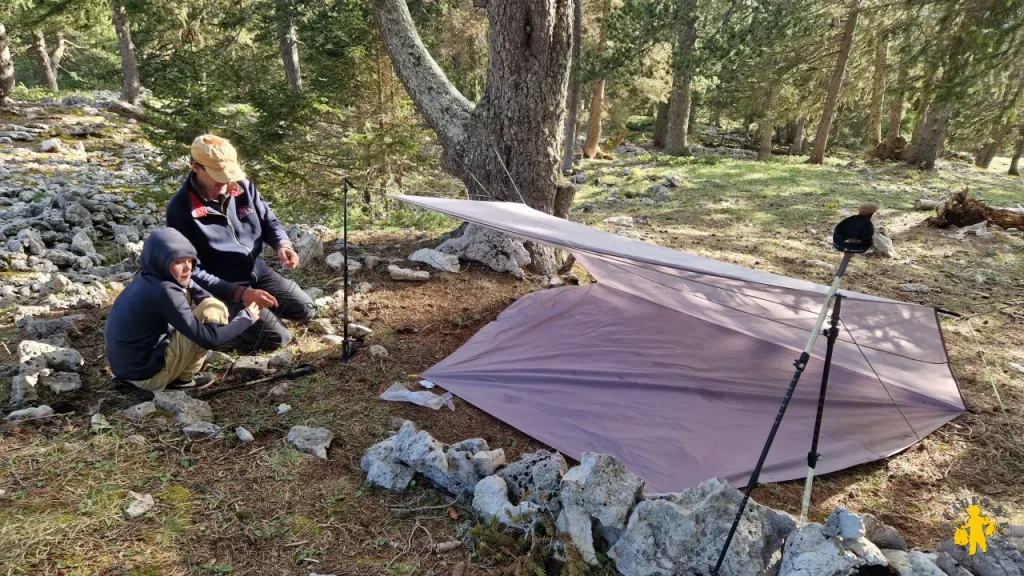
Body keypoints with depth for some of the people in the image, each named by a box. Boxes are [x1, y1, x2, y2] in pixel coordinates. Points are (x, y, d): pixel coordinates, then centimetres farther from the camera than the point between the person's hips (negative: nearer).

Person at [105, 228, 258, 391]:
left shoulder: (147, 278, 1)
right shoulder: (164, 292, -25)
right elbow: (207, 339, -24)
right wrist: (247, 316, -12)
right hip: (146, 374, -9)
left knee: (190, 295, 15)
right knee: (214, 309, -14)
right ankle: (184, 378, 1)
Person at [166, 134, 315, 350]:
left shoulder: (243, 186, -7)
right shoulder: (181, 210, -23)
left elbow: (269, 221, 6)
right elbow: (190, 271, -22)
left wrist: (283, 245, -19)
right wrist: (241, 293, -31)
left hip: (257, 271, 6)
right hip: (222, 288, -6)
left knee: (306, 310, 5)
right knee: (277, 338, -13)